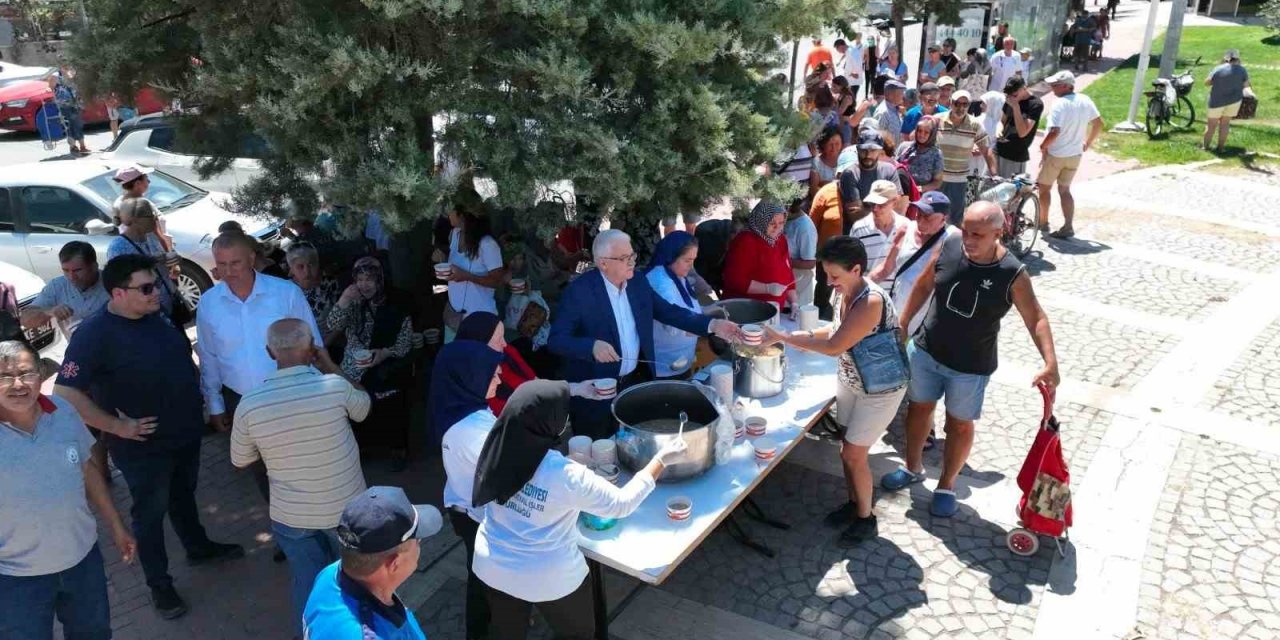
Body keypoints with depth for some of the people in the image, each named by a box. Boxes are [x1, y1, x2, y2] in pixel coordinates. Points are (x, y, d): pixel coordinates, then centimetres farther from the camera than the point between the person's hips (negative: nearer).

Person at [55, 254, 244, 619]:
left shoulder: (154, 317, 0)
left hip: (186, 432, 7)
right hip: (145, 446, -7)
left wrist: (197, 394, 10)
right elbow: (64, 393, -27)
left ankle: (198, 548, 48)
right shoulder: (95, 334, -23)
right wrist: (118, 427, -23)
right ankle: (159, 585, 27)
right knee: (150, 513, 11)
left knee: (183, 495, 27)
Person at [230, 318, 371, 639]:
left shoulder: (249, 405, -18)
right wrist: (331, 366, 7)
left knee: (306, 583, 21)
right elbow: (363, 409, 3)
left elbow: (240, 461, 1)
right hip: (345, 509, 1)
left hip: (291, 516, 0)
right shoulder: (335, 386, -23)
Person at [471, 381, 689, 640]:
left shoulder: (496, 450, -18)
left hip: (492, 566, 5)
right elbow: (622, 504, -19)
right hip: (548, 578, -4)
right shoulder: (566, 476, -31)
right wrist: (661, 460, -10)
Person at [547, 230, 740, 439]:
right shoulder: (579, 291, -19)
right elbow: (556, 340, -23)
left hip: (635, 382, 6)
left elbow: (668, 311, 6)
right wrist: (592, 346, -41)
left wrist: (712, 325, -6)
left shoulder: (638, 283, -1)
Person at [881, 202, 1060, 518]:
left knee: (959, 424, 13)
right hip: (925, 350, 3)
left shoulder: (1012, 274, -21)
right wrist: (902, 323, 7)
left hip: (970, 366, -3)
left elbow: (1036, 318, -14)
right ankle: (913, 467, 44)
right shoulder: (949, 247, -14)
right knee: (919, 407, 20)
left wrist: (1050, 363, -26)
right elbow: (924, 285, 2)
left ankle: (946, 485, 34)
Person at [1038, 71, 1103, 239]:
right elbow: (1098, 124, 8)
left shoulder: (1059, 104, -21)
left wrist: (1043, 146, -12)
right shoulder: (1085, 100, 1)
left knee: (1044, 187, 13)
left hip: (1055, 154, -6)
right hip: (1075, 155, 6)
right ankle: (1068, 227, 9)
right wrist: (1088, 143, 17)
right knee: (1065, 190, 15)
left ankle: (1043, 222, 21)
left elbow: (1054, 132, -28)